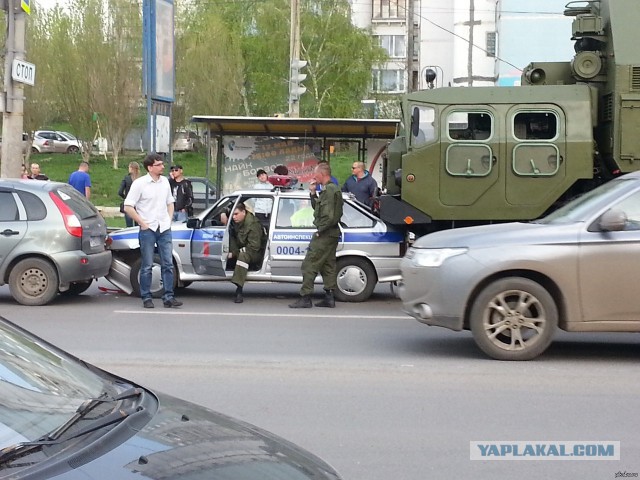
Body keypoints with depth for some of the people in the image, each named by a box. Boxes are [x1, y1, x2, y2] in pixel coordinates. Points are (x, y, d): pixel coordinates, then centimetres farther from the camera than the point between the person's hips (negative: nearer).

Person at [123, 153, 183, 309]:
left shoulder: (165, 182, 8)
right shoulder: (139, 183, -8)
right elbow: (128, 207, -10)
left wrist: (169, 220, 9)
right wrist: (142, 223, -10)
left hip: (164, 229, 5)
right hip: (148, 230, -5)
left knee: (168, 264, 3)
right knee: (147, 266, 1)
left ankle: (168, 297, 6)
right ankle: (146, 298, 8)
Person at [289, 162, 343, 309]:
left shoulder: (329, 190, -17)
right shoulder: (332, 189, 16)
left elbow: (329, 215, -24)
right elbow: (317, 208, 23)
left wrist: (320, 231, -17)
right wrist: (313, 193, 10)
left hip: (324, 234, -11)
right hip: (332, 234, 11)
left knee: (309, 264, -7)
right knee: (328, 266, 13)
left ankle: (305, 297, -8)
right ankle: (329, 297, 14)